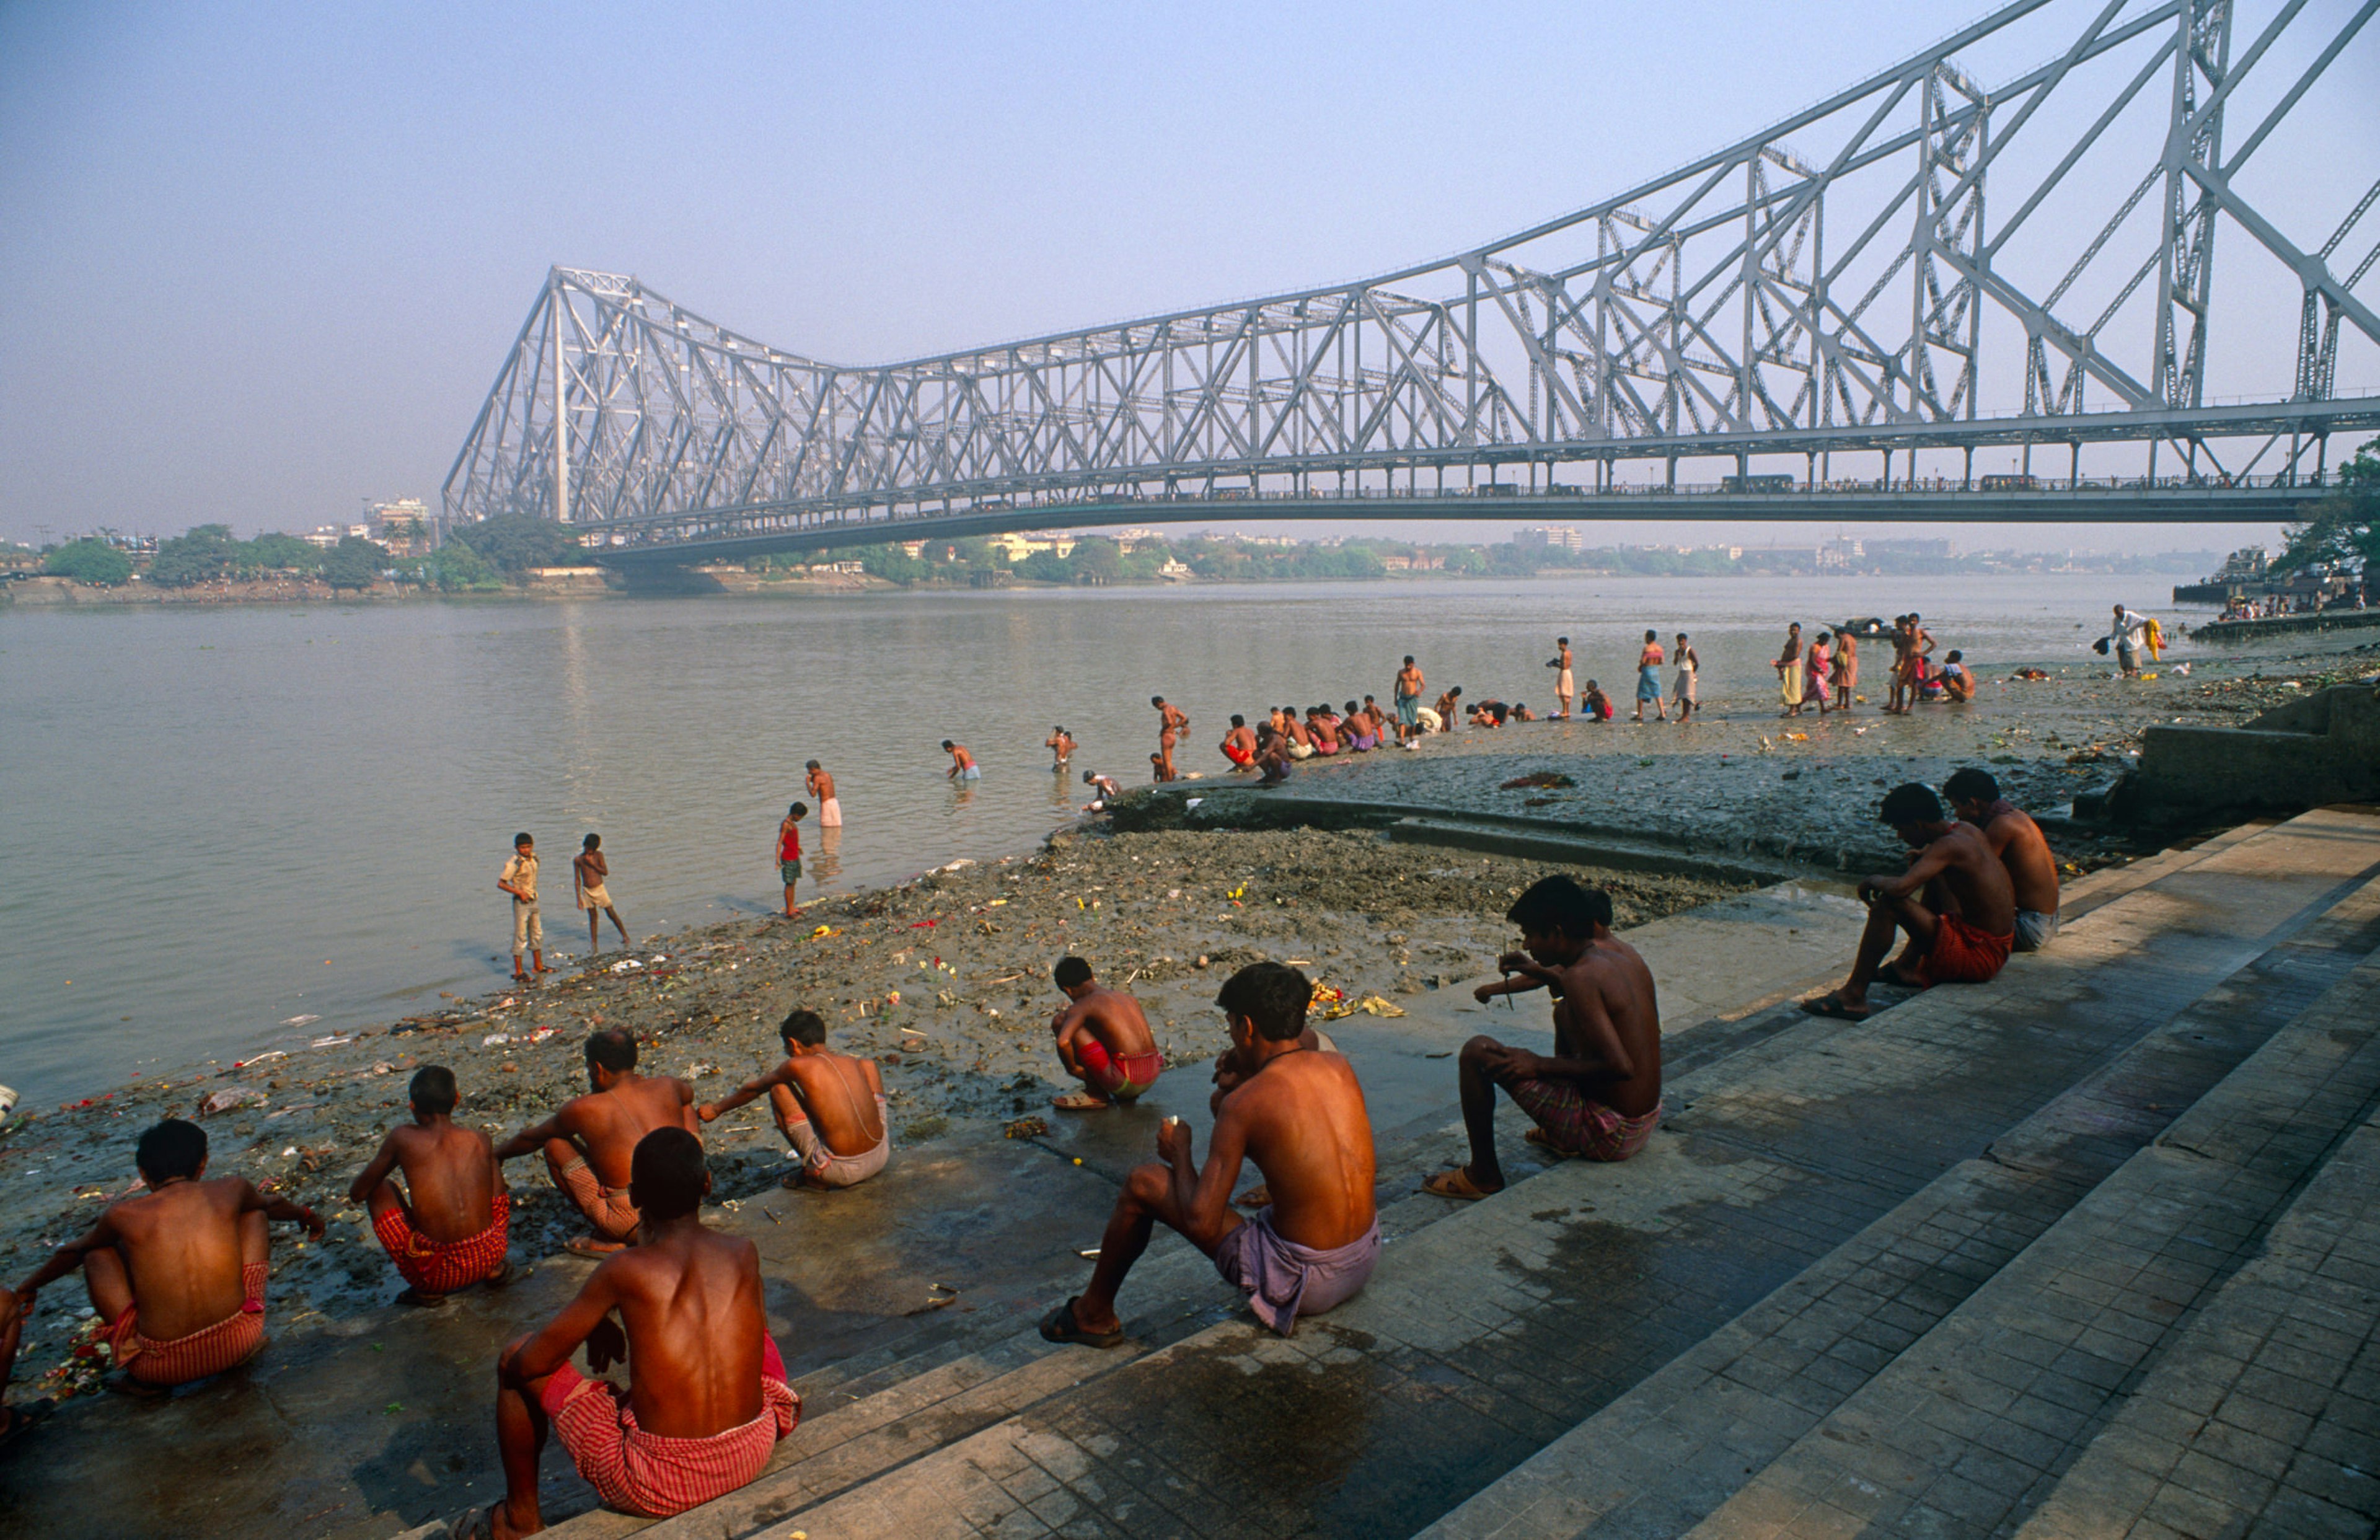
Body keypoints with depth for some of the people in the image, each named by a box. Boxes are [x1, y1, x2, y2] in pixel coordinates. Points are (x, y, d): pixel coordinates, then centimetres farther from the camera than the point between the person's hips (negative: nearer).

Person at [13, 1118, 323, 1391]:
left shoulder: (123, 1215, 2)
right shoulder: (231, 1190, 4)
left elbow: (72, 1253, 25)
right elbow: (272, 1205, 29)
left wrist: (27, 1288, 47)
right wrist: (305, 1214, 52)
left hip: (162, 1368, -1)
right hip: (239, 1344, 1)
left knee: (97, 1252, 21)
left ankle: (142, 1378, 14)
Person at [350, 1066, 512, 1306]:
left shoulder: (403, 1138, 0)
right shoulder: (479, 1139, 8)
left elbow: (357, 1194, 11)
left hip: (436, 1273, -3)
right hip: (488, 1257, 3)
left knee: (380, 1188, 18)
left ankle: (426, 1290, 12)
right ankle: (495, 1270, 16)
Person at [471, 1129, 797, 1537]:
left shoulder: (625, 1270, -13)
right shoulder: (744, 1254, -3)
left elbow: (529, 1363, -4)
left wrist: (597, 1324, 15)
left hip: (660, 1488, -3)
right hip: (753, 1455, 4)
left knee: (514, 1359, 13)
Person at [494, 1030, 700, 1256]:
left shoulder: (585, 1110, -4)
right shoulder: (668, 1087, 6)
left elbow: (530, 1139, 16)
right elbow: (688, 1094, 34)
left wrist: (496, 1154, 35)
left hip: (632, 1224, -4)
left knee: (555, 1144, 10)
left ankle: (609, 1241, 11)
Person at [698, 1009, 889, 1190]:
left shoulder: (799, 1066, -5)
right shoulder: (850, 1062, 9)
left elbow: (752, 1089, 14)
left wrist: (716, 1109, 34)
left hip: (842, 1171, -5)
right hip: (880, 1157, 5)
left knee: (778, 1089, 6)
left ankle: (812, 1175, 14)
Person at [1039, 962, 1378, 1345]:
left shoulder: (1245, 1103, -19)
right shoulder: (1339, 1067, 0)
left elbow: (1201, 1222, -18)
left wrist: (1179, 1154, 1)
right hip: (1367, 1258, 7)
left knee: (1142, 1184, 3)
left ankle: (1094, 1314, 24)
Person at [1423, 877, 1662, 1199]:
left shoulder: (1581, 976, -24)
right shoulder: (1620, 949, 2)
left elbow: (1621, 1066, -28)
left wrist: (1540, 1066, -19)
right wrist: (1537, 971, 21)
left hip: (1611, 1135, -9)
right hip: (1648, 1120, 9)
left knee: (1477, 1052, -11)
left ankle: (1483, 1175, 4)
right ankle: (1563, 1137, 34)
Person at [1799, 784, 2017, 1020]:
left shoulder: (1948, 846, -20)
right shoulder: (1967, 831, 7)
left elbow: (1900, 888, -34)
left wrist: (1874, 881, -10)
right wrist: (1925, 856, 19)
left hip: (1979, 957, -10)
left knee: (1887, 904, -22)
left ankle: (1853, 996, -17)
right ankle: (1908, 965, 26)